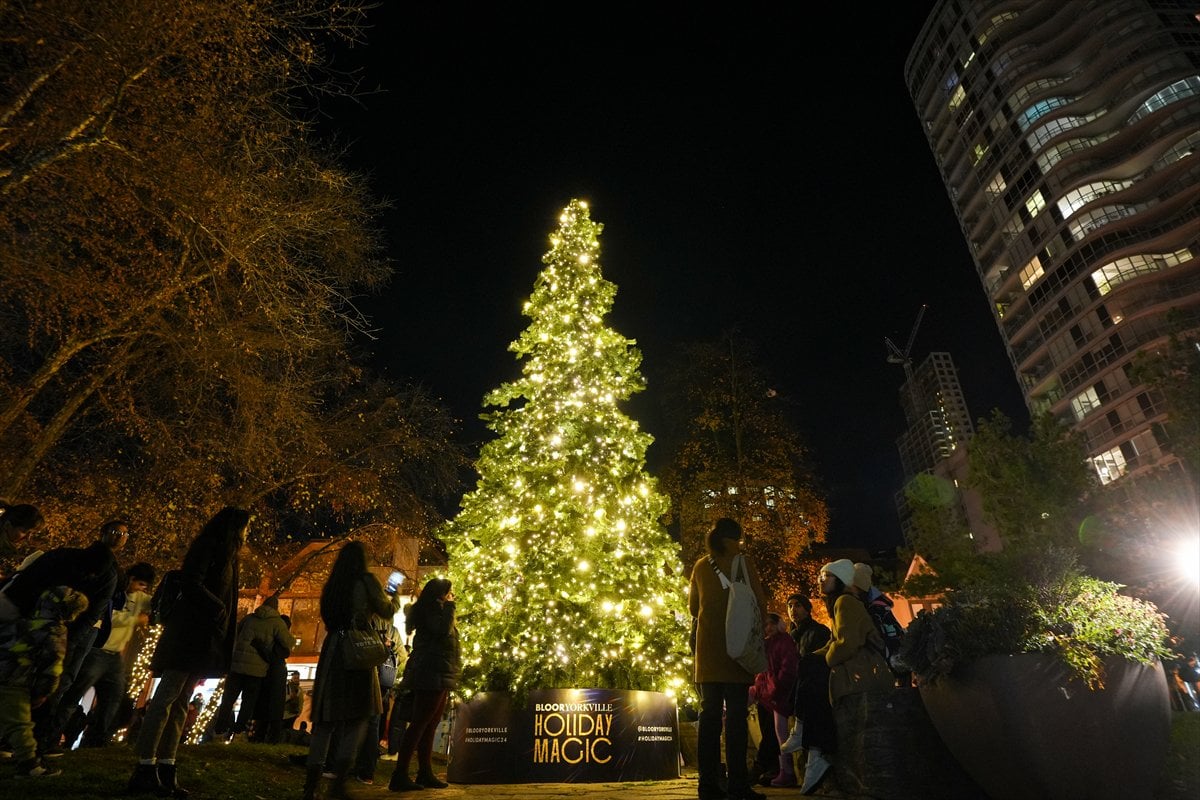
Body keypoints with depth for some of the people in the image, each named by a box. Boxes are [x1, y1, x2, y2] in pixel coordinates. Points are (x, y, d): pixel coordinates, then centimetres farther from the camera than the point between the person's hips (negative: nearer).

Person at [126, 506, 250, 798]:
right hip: (190, 633, -9)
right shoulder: (208, 547, -5)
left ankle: (165, 771, 9)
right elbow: (191, 584, -18)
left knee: (180, 703, 7)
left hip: (204, 639, 9)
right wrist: (218, 608, -13)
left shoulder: (225, 557, 21)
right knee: (166, 698, -7)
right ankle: (145, 769, -3)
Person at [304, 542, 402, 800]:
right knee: (358, 715, 1)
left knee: (325, 717, 8)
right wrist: (395, 597, 26)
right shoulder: (366, 580, -3)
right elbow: (386, 611, 5)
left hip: (331, 648, 6)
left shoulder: (331, 585, 14)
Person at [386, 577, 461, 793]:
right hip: (432, 674, -10)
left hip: (438, 674, 10)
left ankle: (425, 773, 11)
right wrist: (449, 606, -14)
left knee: (429, 725, 8)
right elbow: (442, 630, -24)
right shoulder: (432, 607, -6)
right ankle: (400, 775, -9)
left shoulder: (436, 610, 23)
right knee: (420, 723, -10)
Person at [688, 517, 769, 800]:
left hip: (708, 648, 4)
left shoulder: (700, 566, 9)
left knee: (710, 714, 6)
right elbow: (760, 602, -6)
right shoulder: (743, 562, -4)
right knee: (736, 716, -2)